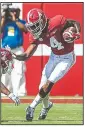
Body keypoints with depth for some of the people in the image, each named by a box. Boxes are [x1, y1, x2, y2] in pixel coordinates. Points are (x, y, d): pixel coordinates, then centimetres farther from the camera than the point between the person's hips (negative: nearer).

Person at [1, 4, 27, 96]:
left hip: (17, 50, -3)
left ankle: (20, 93, -11)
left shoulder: (21, 22, 3)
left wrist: (15, 20, -14)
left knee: (19, 71, -10)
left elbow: (25, 29, -17)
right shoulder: (4, 22, 8)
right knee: (5, 72, 6)